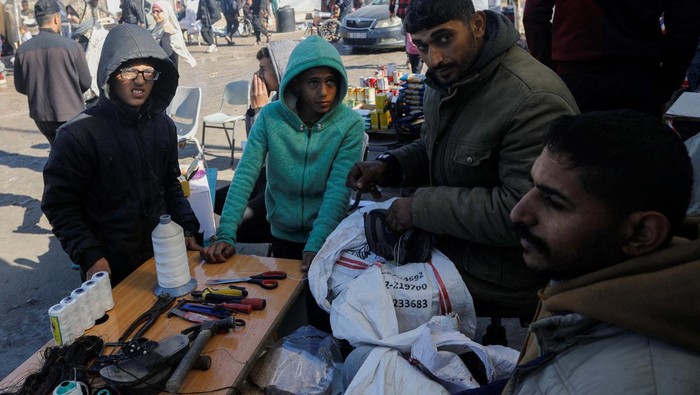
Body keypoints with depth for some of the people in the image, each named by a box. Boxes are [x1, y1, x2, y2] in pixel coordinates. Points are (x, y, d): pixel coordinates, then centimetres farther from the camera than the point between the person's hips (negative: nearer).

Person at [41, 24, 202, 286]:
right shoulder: (79, 134, -15)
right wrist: (89, 257, -18)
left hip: (162, 257, 5)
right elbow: (59, 204, -11)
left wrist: (187, 229, 1)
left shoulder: (163, 126, 1)